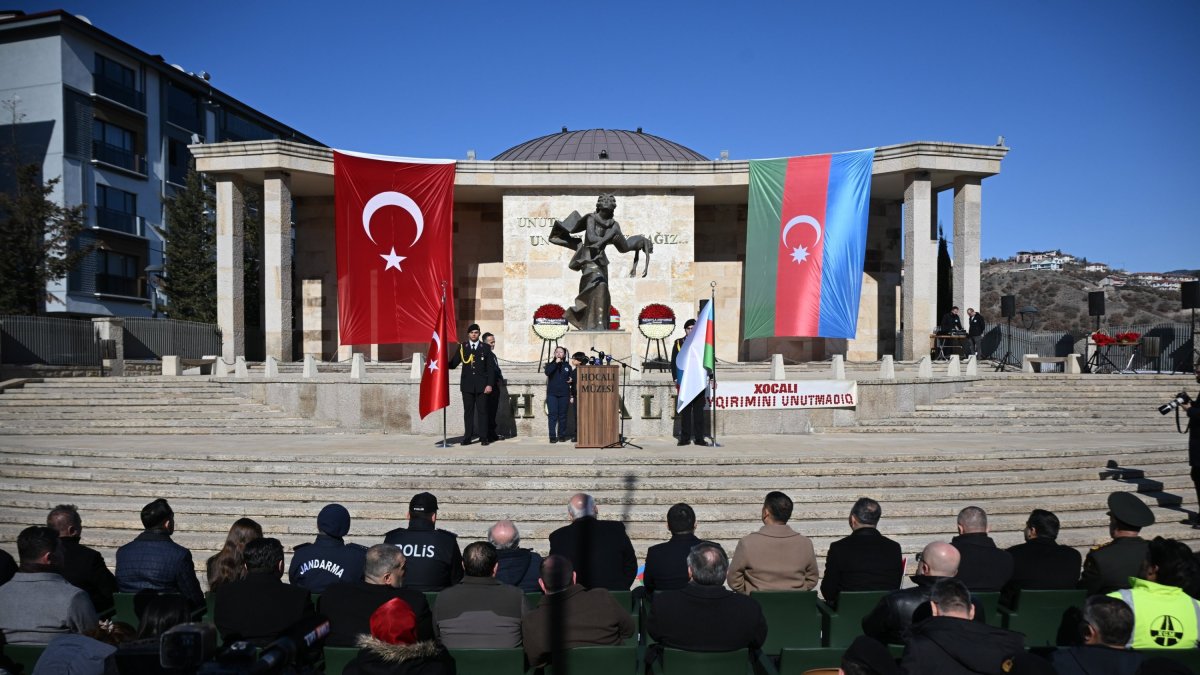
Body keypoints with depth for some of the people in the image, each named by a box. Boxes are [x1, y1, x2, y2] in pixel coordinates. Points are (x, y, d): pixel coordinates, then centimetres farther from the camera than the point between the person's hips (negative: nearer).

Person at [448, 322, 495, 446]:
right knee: (468, 411, 3)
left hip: (482, 385, -1)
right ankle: (468, 437, 7)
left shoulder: (485, 347, 6)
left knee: (482, 411, 0)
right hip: (467, 385, 1)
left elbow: (490, 367, 3)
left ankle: (483, 438, 5)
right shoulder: (462, 347, 8)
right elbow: (453, 364, 4)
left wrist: (490, 384, -5)